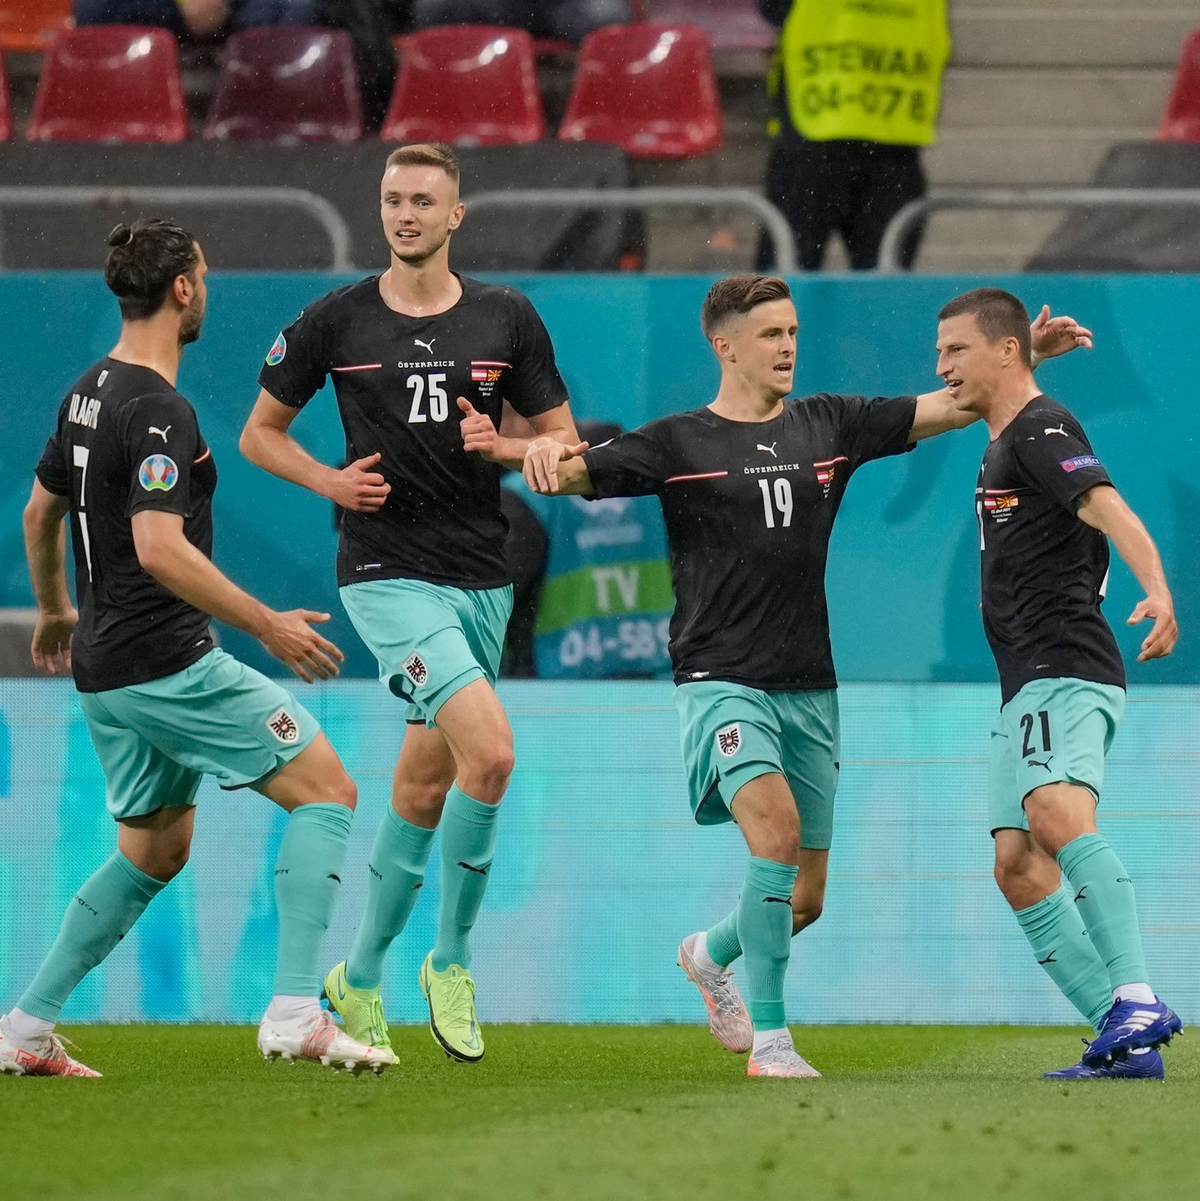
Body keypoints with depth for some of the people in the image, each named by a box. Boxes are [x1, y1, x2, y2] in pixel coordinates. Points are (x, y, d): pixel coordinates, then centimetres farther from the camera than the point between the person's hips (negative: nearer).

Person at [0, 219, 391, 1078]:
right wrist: (266, 625, -25)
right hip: (168, 664, -10)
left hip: (108, 671, 10)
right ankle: (296, 1013, -15)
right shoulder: (158, 412, -18)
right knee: (327, 789, -6)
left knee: (157, 849, 19)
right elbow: (159, 549, -28)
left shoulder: (89, 393, 12)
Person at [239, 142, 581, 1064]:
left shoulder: (507, 318, 5)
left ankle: (361, 977, 25)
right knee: (490, 753, -21)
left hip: (481, 579, 4)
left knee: (425, 788, 10)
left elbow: (566, 442, 9)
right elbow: (260, 432, 10)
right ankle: (452, 959, -6)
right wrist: (330, 480, -8)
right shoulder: (335, 322, -1)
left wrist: (504, 445, -12)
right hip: (388, 572, -4)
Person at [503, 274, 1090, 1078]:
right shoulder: (679, 444, -2)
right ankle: (770, 1036, -17)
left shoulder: (829, 426, 9)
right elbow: (580, 474, -12)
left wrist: (1026, 353, -3)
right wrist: (549, 458, -35)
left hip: (809, 686, 5)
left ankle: (712, 955, 42)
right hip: (723, 680, -5)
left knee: (805, 899, 8)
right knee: (776, 830, -28)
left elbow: (952, 405, 10)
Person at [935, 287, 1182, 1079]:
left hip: (1067, 673, -11)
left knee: (1057, 811, -33)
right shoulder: (1005, 444, 22)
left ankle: (1136, 1001, -43)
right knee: (1018, 866, 2)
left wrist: (1158, 590, -43)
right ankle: (1125, 1041, -2)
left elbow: (1108, 509, -27)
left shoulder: (1041, 430, -9)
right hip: (1027, 688, 11)